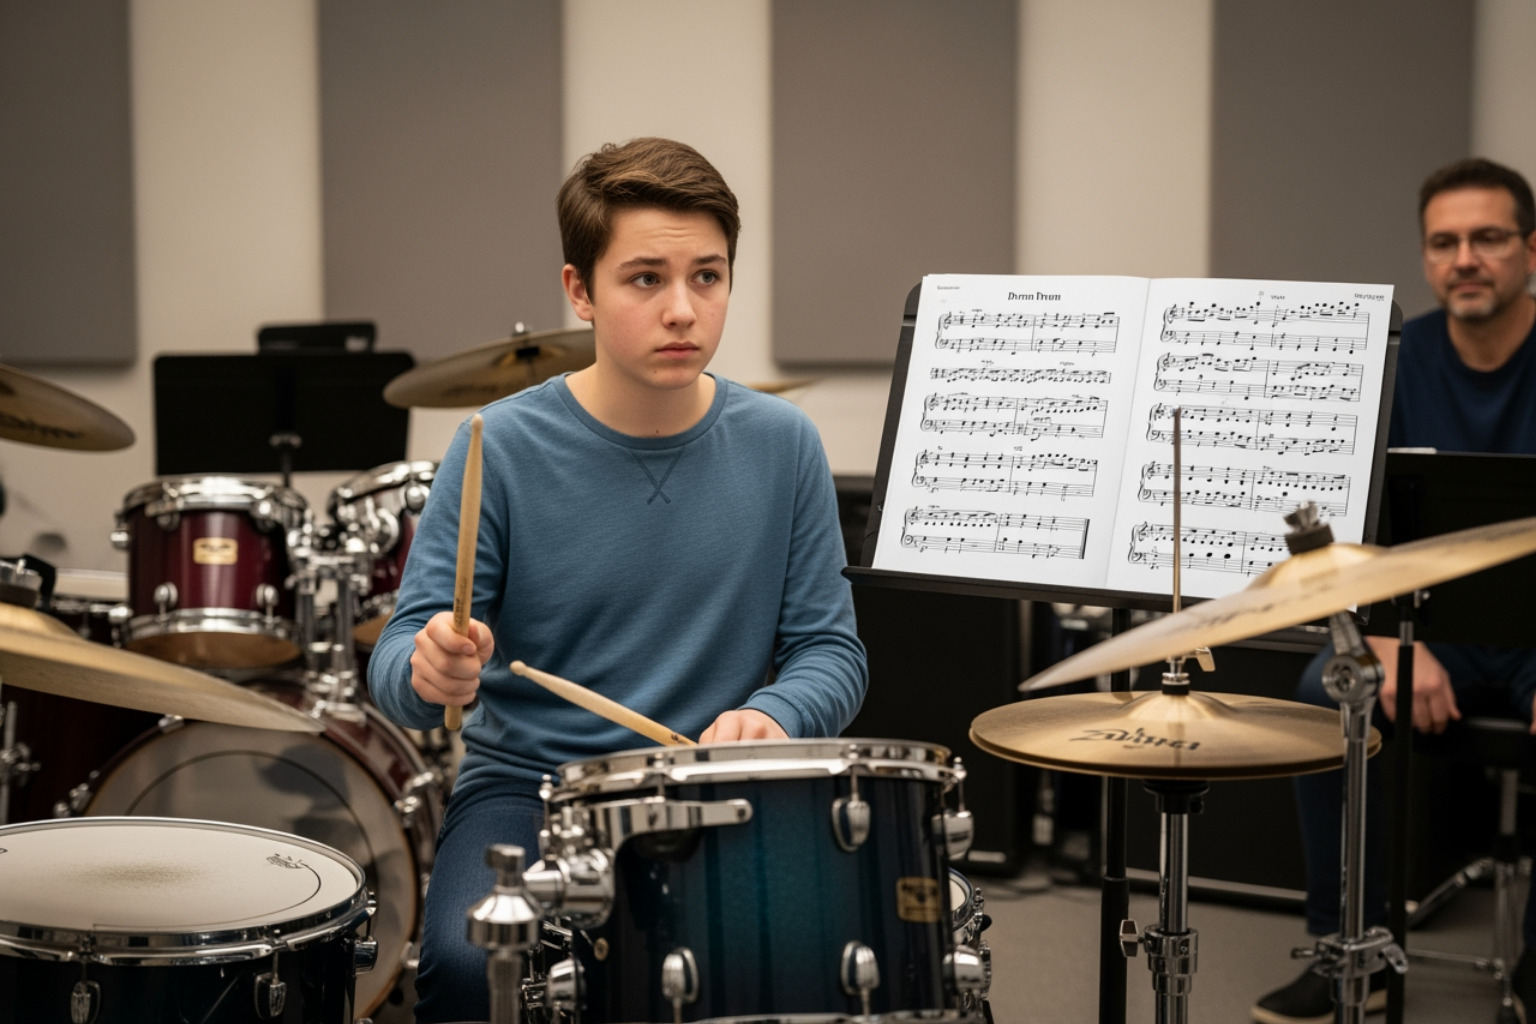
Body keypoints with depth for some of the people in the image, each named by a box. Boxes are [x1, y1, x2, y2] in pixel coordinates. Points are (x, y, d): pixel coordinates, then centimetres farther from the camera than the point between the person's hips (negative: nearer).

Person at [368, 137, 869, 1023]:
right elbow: (400, 655, -6)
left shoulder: (780, 445, 0)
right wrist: (430, 669, -30)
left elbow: (832, 650, 4)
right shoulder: (505, 447, -6)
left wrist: (772, 716, -18)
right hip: (528, 785, -1)